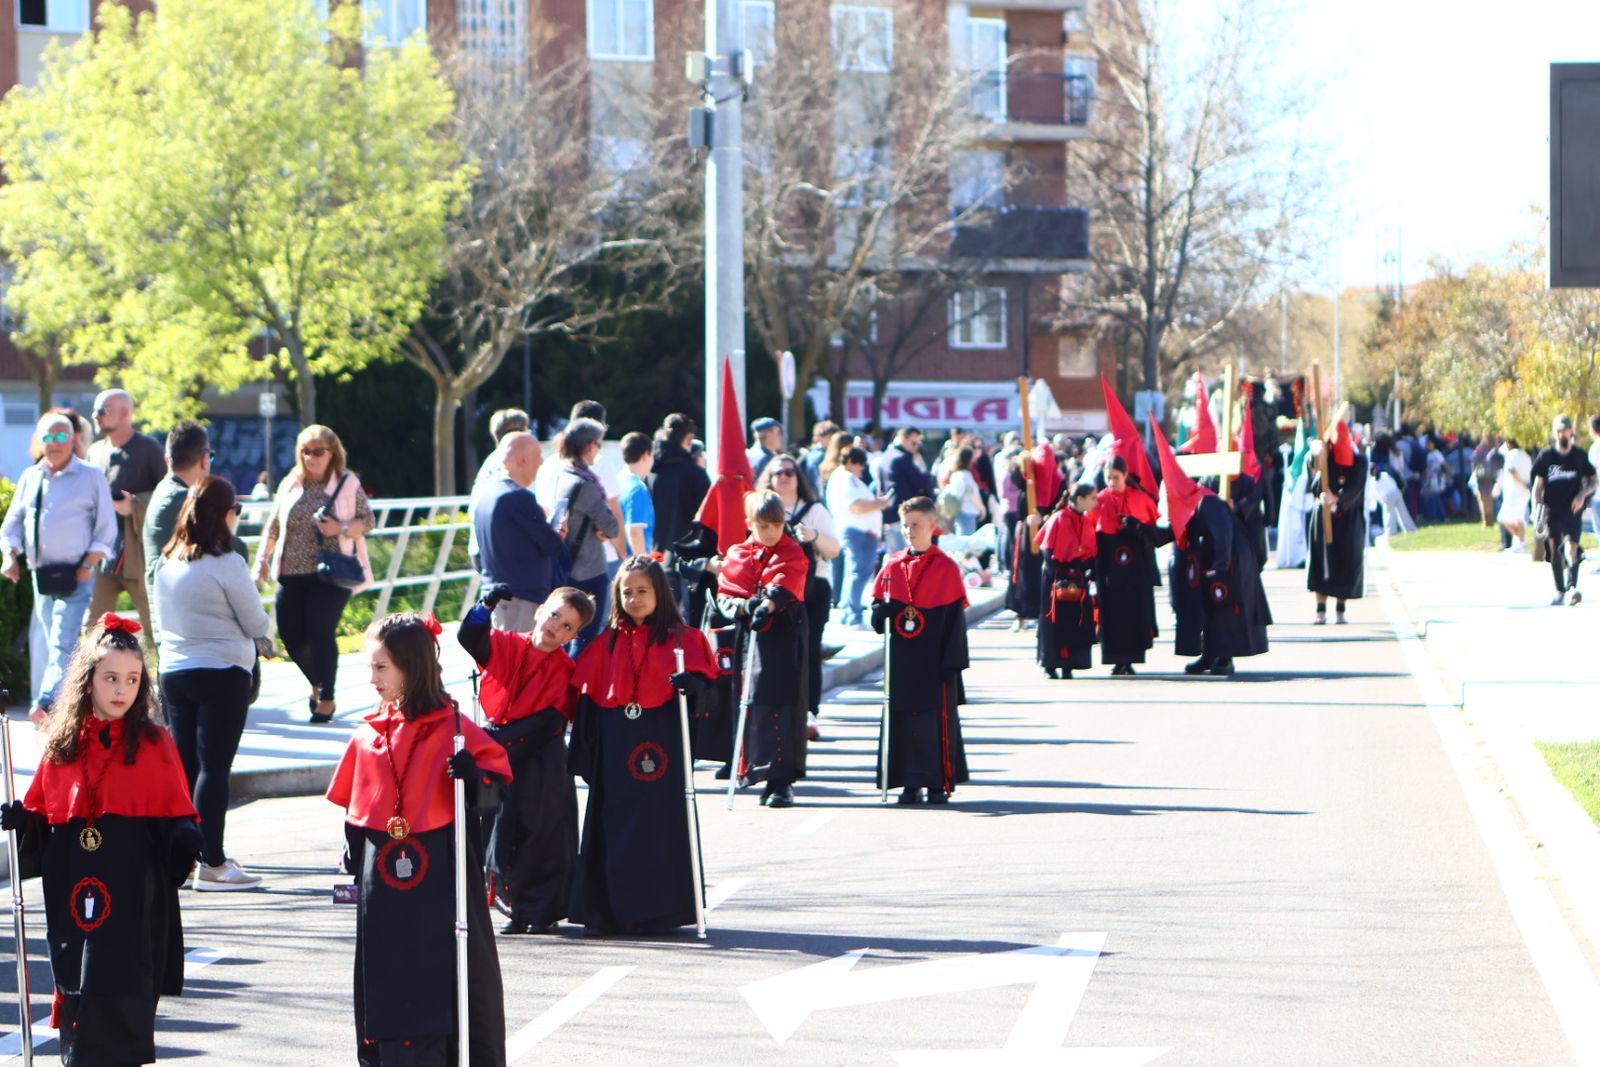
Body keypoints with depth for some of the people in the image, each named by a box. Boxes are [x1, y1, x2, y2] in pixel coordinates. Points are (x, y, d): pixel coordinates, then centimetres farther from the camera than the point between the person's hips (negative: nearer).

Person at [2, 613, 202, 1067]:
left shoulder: (154, 744, 2)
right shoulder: (62, 745, 9)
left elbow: (176, 816, 2)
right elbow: (40, 816, 14)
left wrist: (185, 840, -17)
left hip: (134, 895, -3)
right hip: (72, 895, 3)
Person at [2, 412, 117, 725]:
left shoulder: (91, 477, 1)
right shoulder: (30, 478, 13)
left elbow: (106, 529, 0)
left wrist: (89, 564, -10)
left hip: (75, 576, -5)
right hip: (41, 575, 6)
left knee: (63, 644, -16)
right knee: (43, 646, 7)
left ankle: (46, 705, -27)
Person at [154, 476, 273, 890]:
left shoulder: (168, 564, 7)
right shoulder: (226, 564, -14)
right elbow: (257, 624, -7)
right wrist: (260, 632, 15)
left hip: (173, 670, 7)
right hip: (222, 672, -7)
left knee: (184, 764, 12)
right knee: (214, 767, -5)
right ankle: (212, 863, -5)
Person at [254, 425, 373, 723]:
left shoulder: (348, 483, 2)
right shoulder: (290, 485, 11)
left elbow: (367, 520, 2)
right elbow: (273, 526, 15)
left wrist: (341, 529, -15)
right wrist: (262, 559, 8)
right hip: (292, 573, 4)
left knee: (320, 632, -10)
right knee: (290, 634, 1)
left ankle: (326, 697, 6)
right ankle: (316, 682, 28)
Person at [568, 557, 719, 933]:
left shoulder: (681, 638, 3)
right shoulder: (607, 642, 13)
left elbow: (701, 679, -6)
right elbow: (586, 697, 11)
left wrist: (688, 683, -30)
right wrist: (583, 753, 6)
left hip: (662, 744, -3)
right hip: (615, 746, 3)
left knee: (661, 825, -3)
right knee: (613, 827, 4)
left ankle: (657, 911, 3)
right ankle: (610, 911, 11)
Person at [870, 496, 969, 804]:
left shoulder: (945, 567, -2)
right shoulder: (892, 565, 9)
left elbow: (956, 617, -3)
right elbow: (878, 606, 14)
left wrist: (952, 662, -8)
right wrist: (882, 612, -11)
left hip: (933, 661, -4)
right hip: (900, 660, 4)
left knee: (937, 719, -2)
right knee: (902, 718, 4)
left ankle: (940, 782, 6)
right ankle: (911, 782, 11)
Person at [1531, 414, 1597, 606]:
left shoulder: (1579, 456, 5)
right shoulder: (1546, 456, 3)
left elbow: (1592, 481, 12)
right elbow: (1538, 484, 4)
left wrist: (1583, 494, -9)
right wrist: (1536, 509, -7)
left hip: (1573, 510, -1)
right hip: (1552, 510, 1)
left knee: (1572, 546, -18)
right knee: (1554, 550, 3)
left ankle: (1571, 588, -28)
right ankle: (1560, 591, 15)